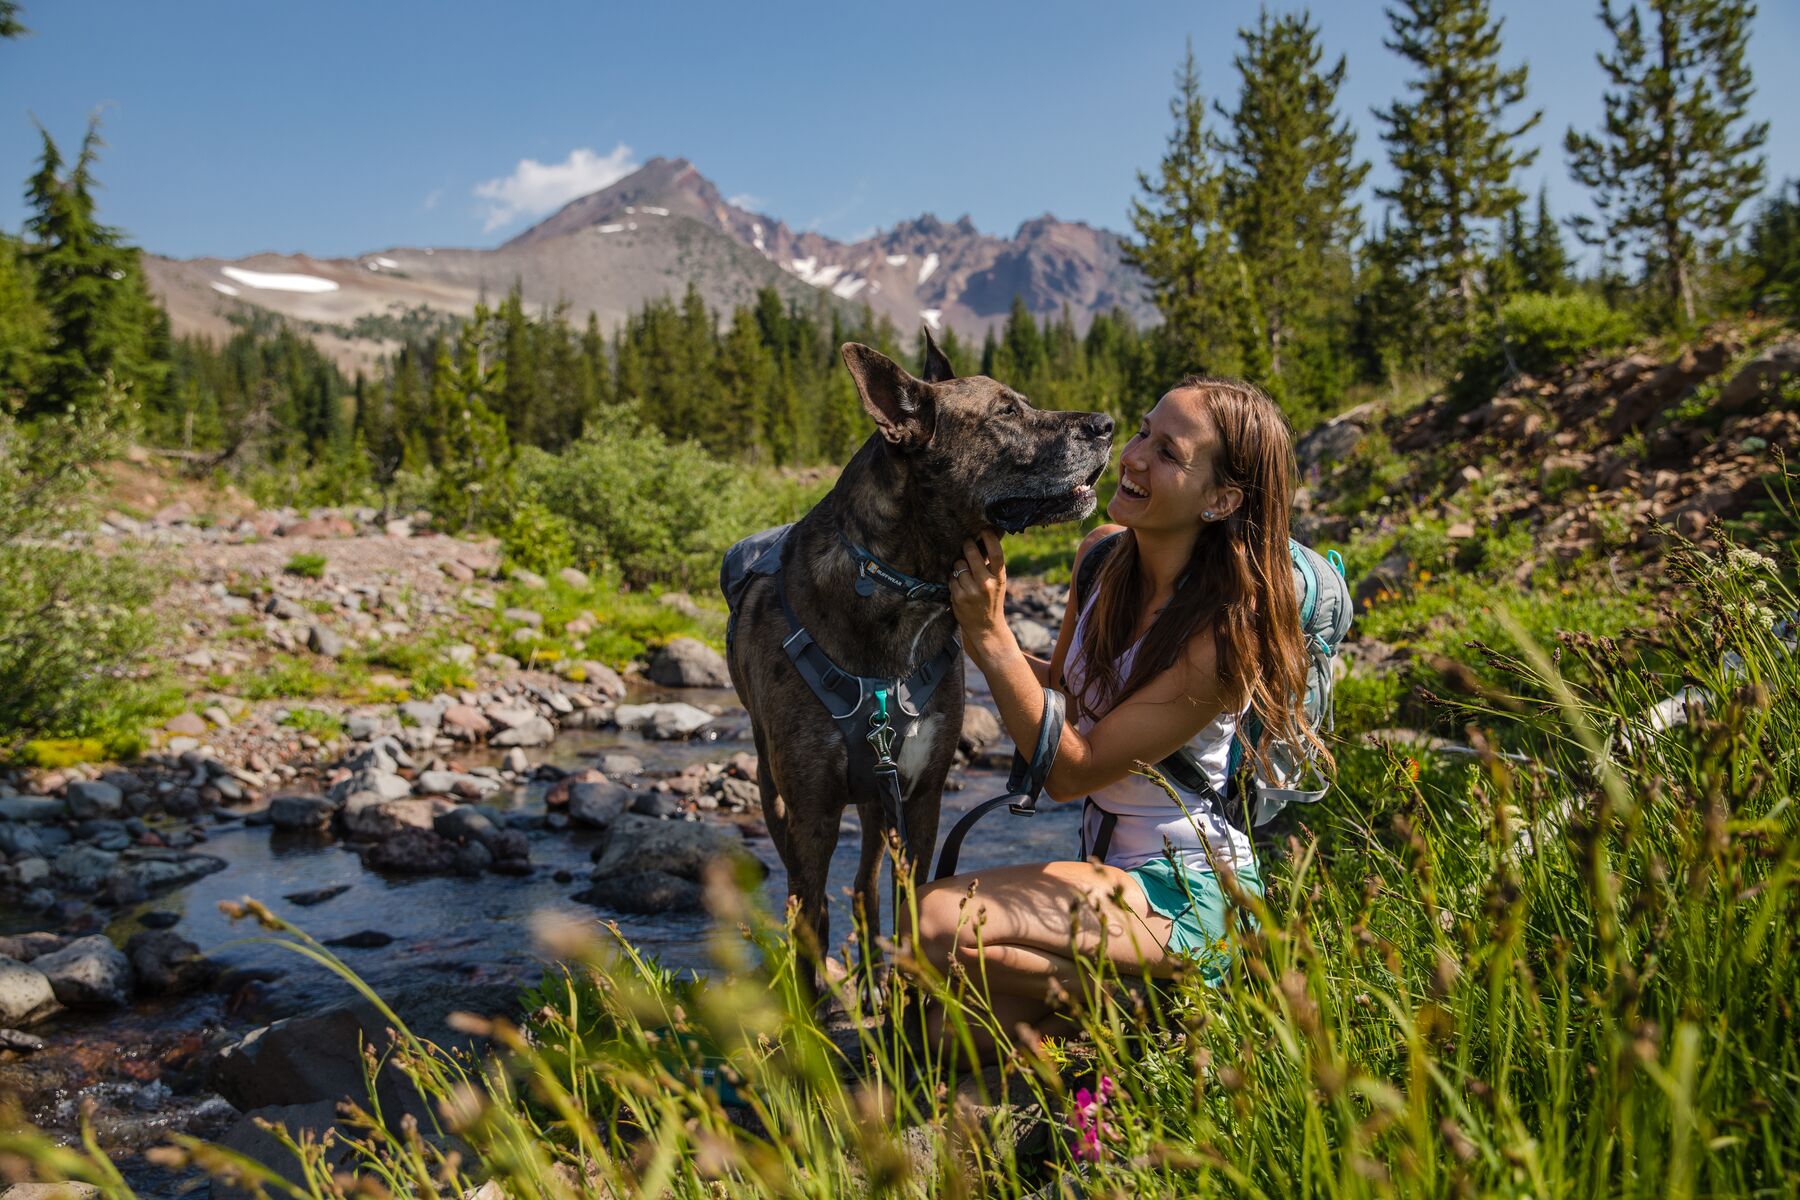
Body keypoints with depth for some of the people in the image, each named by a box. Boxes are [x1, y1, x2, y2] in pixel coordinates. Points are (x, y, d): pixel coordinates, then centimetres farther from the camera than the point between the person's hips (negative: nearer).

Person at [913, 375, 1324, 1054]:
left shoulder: (1224, 632, -26)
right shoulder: (1103, 552, -3)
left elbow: (1070, 773, -22)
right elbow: (1066, 685, 12)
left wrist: (991, 635, -27)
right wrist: (977, 636, -5)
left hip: (1187, 895, -7)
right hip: (1109, 865, 7)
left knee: (937, 923, -26)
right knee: (951, 1033, -1)